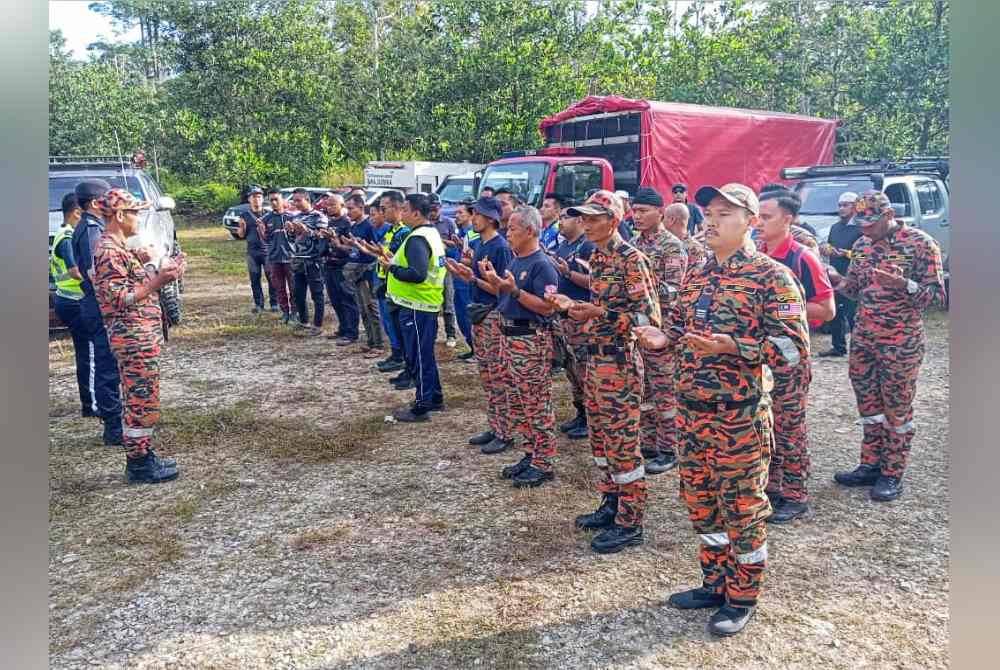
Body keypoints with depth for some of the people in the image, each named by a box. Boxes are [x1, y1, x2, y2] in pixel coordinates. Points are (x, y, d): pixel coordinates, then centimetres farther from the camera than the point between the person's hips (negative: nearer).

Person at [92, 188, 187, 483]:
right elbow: (119, 299, -21)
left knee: (141, 399, 16)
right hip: (134, 337, -10)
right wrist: (158, 281, -23)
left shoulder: (119, 247, 15)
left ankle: (143, 455, 25)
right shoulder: (109, 250, -16)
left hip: (142, 335, 10)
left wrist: (160, 272, 12)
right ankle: (138, 465, 6)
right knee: (142, 400, -3)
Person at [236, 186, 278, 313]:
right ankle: (258, 304, 11)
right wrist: (242, 226, -10)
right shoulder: (245, 215, 10)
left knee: (271, 278, -4)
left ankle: (274, 303, 2)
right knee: (255, 279, 4)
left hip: (268, 250, -2)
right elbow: (241, 235, 11)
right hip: (252, 251, 2)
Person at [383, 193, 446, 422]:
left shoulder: (417, 239, -19)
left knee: (418, 356, -2)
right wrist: (396, 262, 12)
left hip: (416, 306, -10)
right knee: (426, 354, 19)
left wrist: (392, 268, -17)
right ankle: (435, 399, 29)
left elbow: (417, 274, -29)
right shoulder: (432, 233, 13)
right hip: (429, 303, 10)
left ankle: (421, 406, 6)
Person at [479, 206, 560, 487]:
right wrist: (495, 281, 2)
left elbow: (547, 307, -22)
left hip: (532, 340, -10)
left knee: (537, 404, -2)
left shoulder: (542, 264, -15)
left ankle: (544, 463, 8)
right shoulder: (515, 261, 13)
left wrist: (514, 290, -25)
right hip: (510, 336, 10)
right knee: (517, 403, 15)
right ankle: (530, 454, 26)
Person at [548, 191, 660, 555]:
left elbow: (648, 316, -19)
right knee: (601, 436, 16)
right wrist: (572, 305, 7)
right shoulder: (597, 258, 11)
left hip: (620, 361, -9)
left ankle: (630, 523, 10)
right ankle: (611, 504, 30)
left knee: (622, 441, -2)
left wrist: (598, 313, -26)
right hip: (596, 357, 9)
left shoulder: (631, 259, -15)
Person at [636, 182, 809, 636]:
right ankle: (716, 582, 34)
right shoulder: (696, 276, 11)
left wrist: (731, 347, -26)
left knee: (742, 505, 6)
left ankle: (743, 597, 24)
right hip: (690, 408, 7)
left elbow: (793, 345, -16)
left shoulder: (770, 275, -10)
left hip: (739, 413, -7)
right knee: (699, 499, 16)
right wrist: (661, 340, -2)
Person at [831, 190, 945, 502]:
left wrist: (904, 285, -29)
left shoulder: (921, 243, -10)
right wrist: (835, 279, -8)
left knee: (897, 409, 4)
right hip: (863, 338, 6)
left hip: (901, 343, -5)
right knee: (868, 405, 13)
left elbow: (937, 294, -11)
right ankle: (870, 465, 25)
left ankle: (892, 474, 14)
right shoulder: (861, 245, 6)